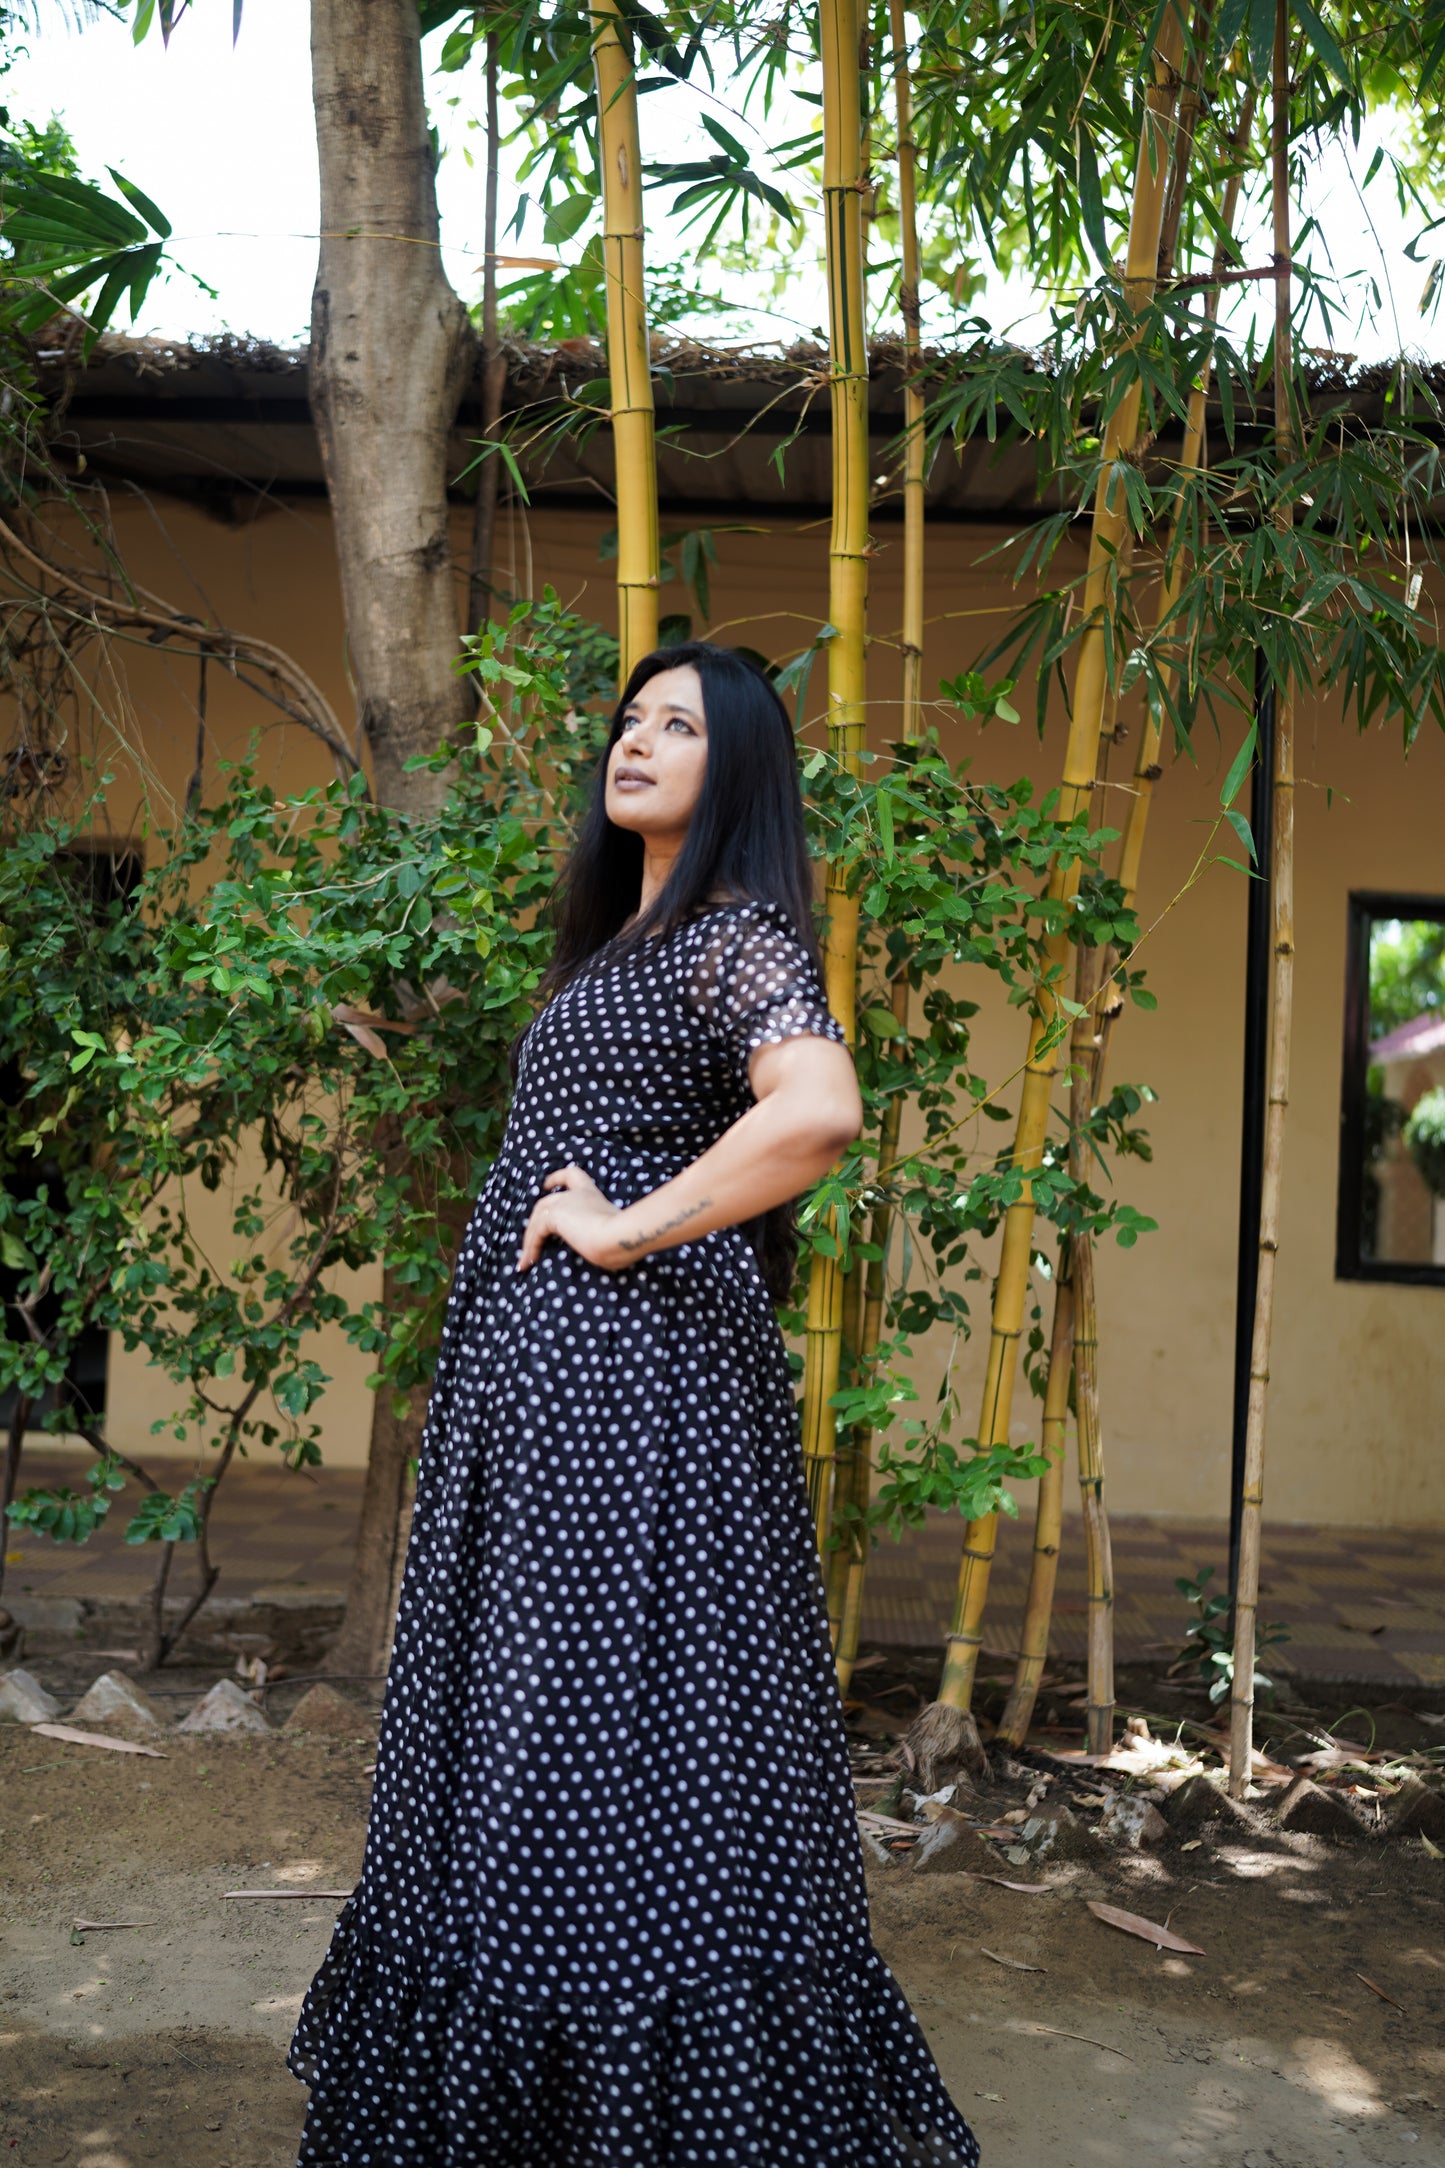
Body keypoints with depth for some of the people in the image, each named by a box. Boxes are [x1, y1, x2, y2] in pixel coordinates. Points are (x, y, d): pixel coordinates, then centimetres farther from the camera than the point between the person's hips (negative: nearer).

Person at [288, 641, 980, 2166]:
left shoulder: (738, 935, -9)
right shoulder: (615, 943, 19)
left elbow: (819, 1113, -28)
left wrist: (625, 1230, -20)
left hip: (640, 1364, -9)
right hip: (531, 1371, 9)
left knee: (621, 1724, -5)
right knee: (523, 1715, 14)